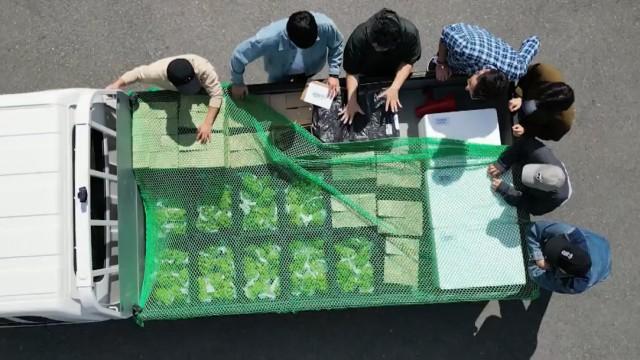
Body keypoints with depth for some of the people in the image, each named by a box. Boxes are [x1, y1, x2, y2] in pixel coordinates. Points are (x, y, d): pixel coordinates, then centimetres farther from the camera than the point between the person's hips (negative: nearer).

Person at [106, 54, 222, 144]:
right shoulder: (158, 71, -44)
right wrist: (116, 85, -34)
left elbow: (216, 94, -41)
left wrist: (207, 124, -46)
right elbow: (137, 73, -24)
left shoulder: (204, 68, -48)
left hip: (203, 91, -1)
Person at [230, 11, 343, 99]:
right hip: (280, 74, -2)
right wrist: (237, 83, -16)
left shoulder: (325, 25, -43)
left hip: (309, 69, 2)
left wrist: (334, 74, -25)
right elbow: (239, 55, -31)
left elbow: (336, 46, -18)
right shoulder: (270, 38, -48)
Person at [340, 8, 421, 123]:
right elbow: (352, 71, -30)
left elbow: (408, 62, -23)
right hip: (367, 78, 0)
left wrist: (394, 88, -37)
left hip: (398, 77, 1)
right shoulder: (359, 36, -39)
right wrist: (351, 101, -39)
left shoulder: (410, 32, -37)